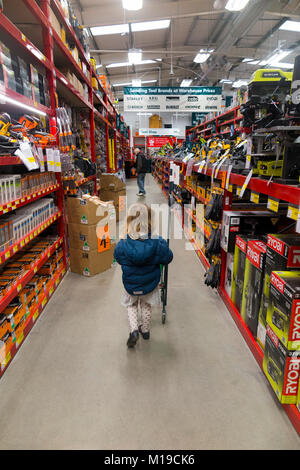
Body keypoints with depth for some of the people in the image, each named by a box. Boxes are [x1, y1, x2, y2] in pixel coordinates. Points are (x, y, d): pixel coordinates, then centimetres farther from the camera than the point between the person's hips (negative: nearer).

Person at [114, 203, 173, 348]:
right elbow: (168, 258, -10)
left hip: (130, 285, -1)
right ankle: (145, 330, 45)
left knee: (131, 305, 27)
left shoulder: (122, 245, -25)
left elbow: (118, 258, -5)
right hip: (150, 283, 1)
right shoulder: (158, 243, -27)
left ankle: (134, 330, 10)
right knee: (146, 306, 28)